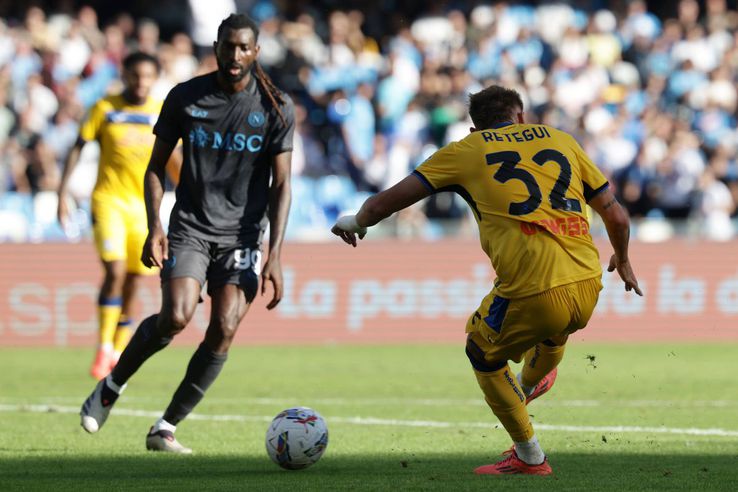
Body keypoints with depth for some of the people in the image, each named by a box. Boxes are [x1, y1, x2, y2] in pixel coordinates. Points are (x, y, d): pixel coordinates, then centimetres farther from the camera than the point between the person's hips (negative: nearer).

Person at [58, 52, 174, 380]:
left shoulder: (163, 114, 4)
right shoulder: (105, 108, -1)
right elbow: (77, 148, 2)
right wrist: (63, 193, -5)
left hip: (145, 205, 3)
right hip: (108, 201, -3)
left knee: (132, 281, 6)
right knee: (115, 270, -19)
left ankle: (118, 353, 20)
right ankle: (104, 349, -12)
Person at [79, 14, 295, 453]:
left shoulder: (276, 107, -2)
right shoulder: (185, 98, -1)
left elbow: (281, 185, -2)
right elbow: (156, 168, 7)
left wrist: (275, 256, -10)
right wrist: (154, 226, -8)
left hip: (242, 235, 1)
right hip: (190, 228, -1)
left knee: (224, 330, -13)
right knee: (176, 318, -22)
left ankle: (166, 429, -1)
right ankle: (112, 387, 4)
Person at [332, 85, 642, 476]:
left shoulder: (466, 151, 10)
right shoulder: (558, 139, 18)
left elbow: (385, 202, 11)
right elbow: (616, 215, 20)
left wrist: (355, 223, 33)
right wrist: (622, 261, 40)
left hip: (533, 294, -4)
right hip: (588, 289, 4)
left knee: (482, 352, 25)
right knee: (552, 330, 38)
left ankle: (529, 458, 30)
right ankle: (532, 384, 66)